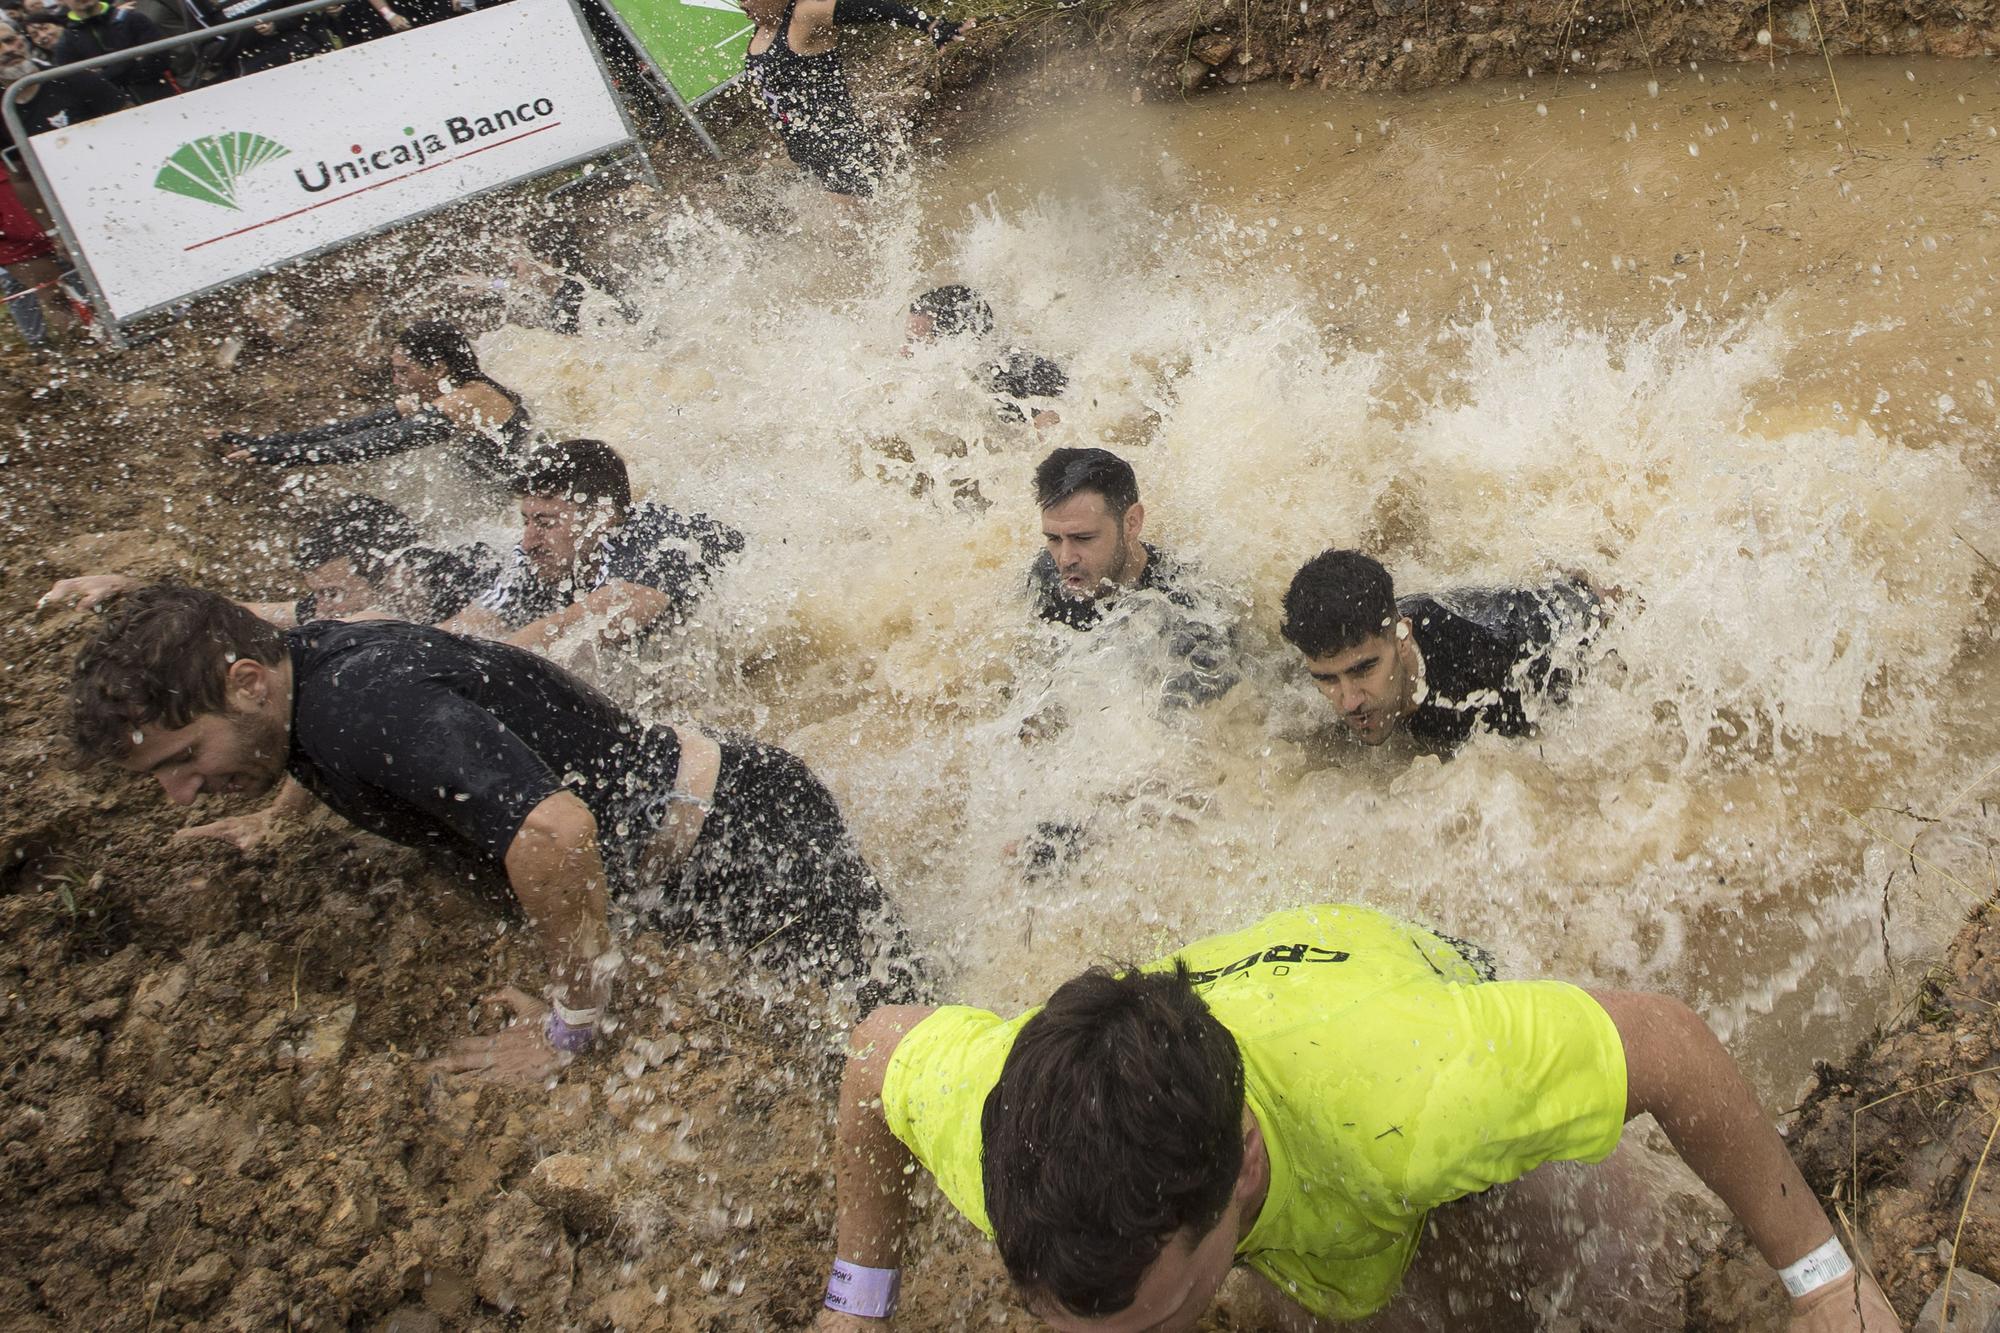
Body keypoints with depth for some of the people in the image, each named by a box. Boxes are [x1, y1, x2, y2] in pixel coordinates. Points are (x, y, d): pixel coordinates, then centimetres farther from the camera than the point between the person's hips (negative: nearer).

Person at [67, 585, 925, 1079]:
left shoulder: (365, 705, -29)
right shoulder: (301, 662, 2)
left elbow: (553, 833, -44)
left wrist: (572, 1025, -30)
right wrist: (284, 816, 36)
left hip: (744, 832, -9)